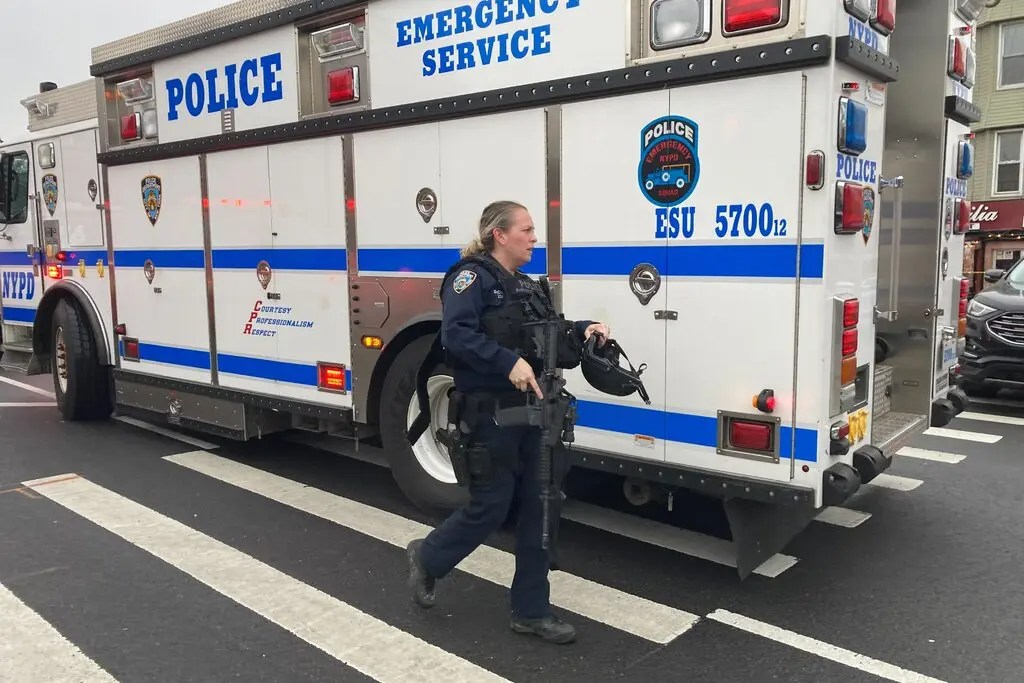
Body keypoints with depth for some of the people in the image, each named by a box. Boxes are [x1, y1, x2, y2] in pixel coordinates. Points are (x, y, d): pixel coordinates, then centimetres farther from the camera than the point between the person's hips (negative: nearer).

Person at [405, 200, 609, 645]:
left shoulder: (526, 287, 16)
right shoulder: (471, 277, -9)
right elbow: (456, 335, -22)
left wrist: (583, 330, 0)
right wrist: (508, 362, -30)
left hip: (530, 413, 8)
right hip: (489, 414, -8)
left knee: (538, 509, 8)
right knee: (490, 507, 1)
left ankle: (530, 611, 20)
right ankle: (428, 558, 30)